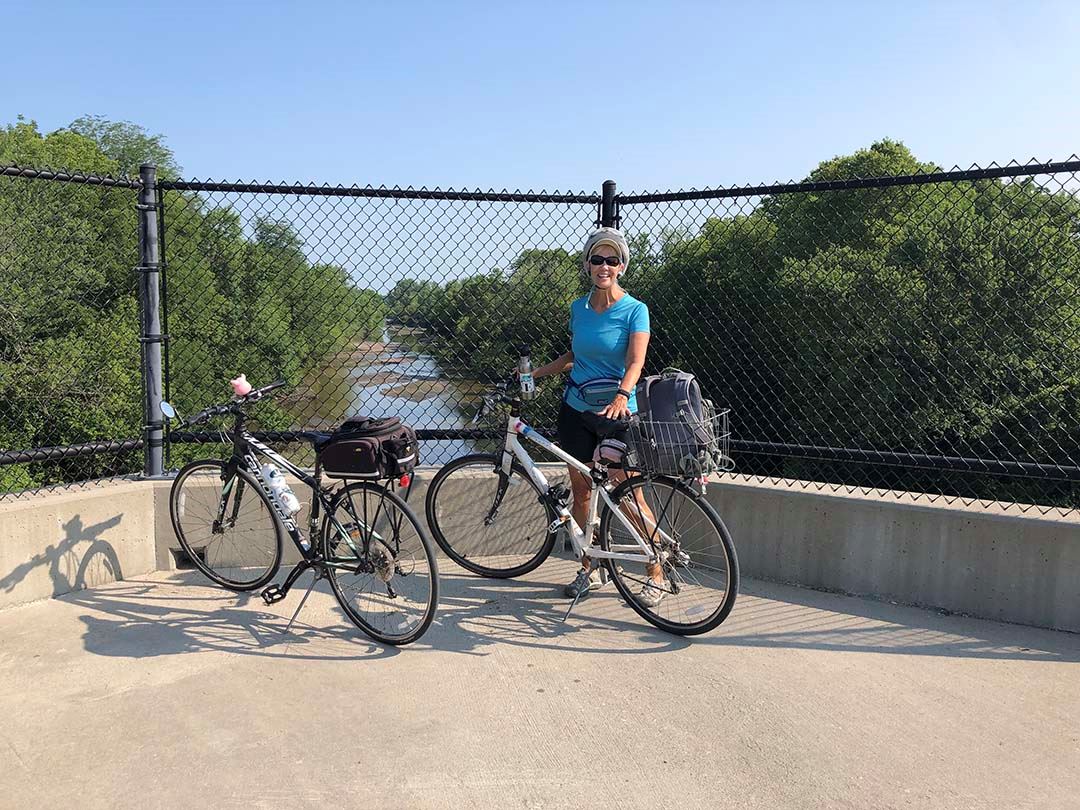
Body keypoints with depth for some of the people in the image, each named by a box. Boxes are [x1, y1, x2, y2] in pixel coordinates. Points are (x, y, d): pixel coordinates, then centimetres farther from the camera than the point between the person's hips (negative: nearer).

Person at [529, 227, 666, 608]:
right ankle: (588, 569, 23)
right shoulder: (579, 308, 6)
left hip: (616, 412, -5)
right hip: (577, 409, 5)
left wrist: (622, 395, -39)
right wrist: (535, 373, 12)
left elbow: (636, 361, -21)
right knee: (580, 490, 9)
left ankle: (656, 576, 9)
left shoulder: (634, 310, -8)